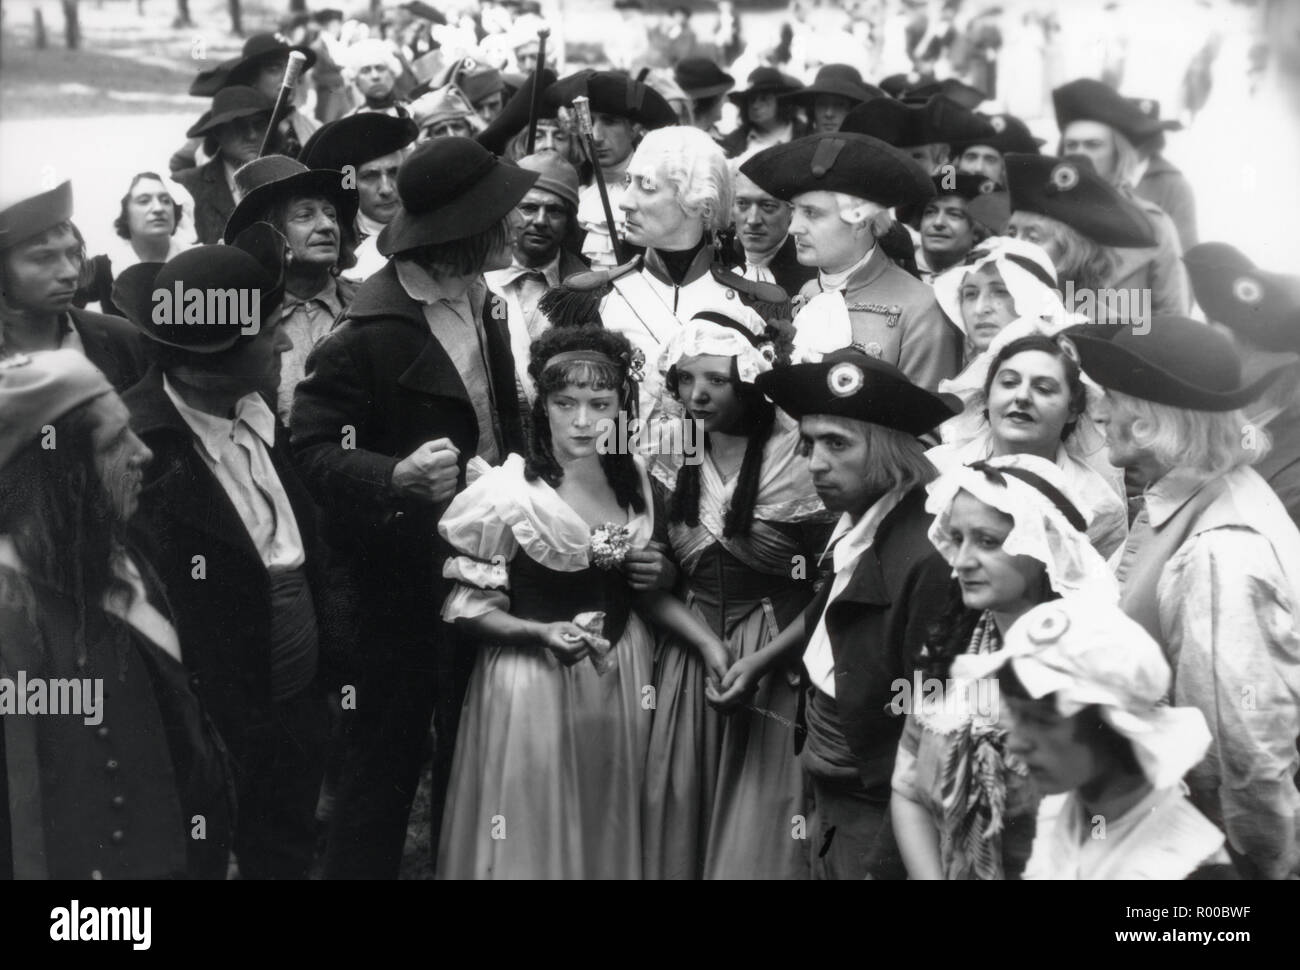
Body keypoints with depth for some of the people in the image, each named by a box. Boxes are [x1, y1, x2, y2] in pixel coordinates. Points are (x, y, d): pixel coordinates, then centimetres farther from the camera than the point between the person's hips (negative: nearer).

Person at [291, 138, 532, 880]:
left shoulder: (484, 304, 6)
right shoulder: (372, 330, -20)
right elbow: (313, 445, -19)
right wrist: (395, 477, -34)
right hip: (409, 573, -7)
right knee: (389, 748, 3)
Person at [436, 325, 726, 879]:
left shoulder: (632, 478, 2)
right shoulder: (508, 493, -15)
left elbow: (644, 586, 11)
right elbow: (467, 607, -9)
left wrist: (710, 643, -3)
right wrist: (543, 633, -25)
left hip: (621, 676, 5)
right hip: (534, 681, -5)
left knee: (611, 829, 14)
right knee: (535, 837, 4)